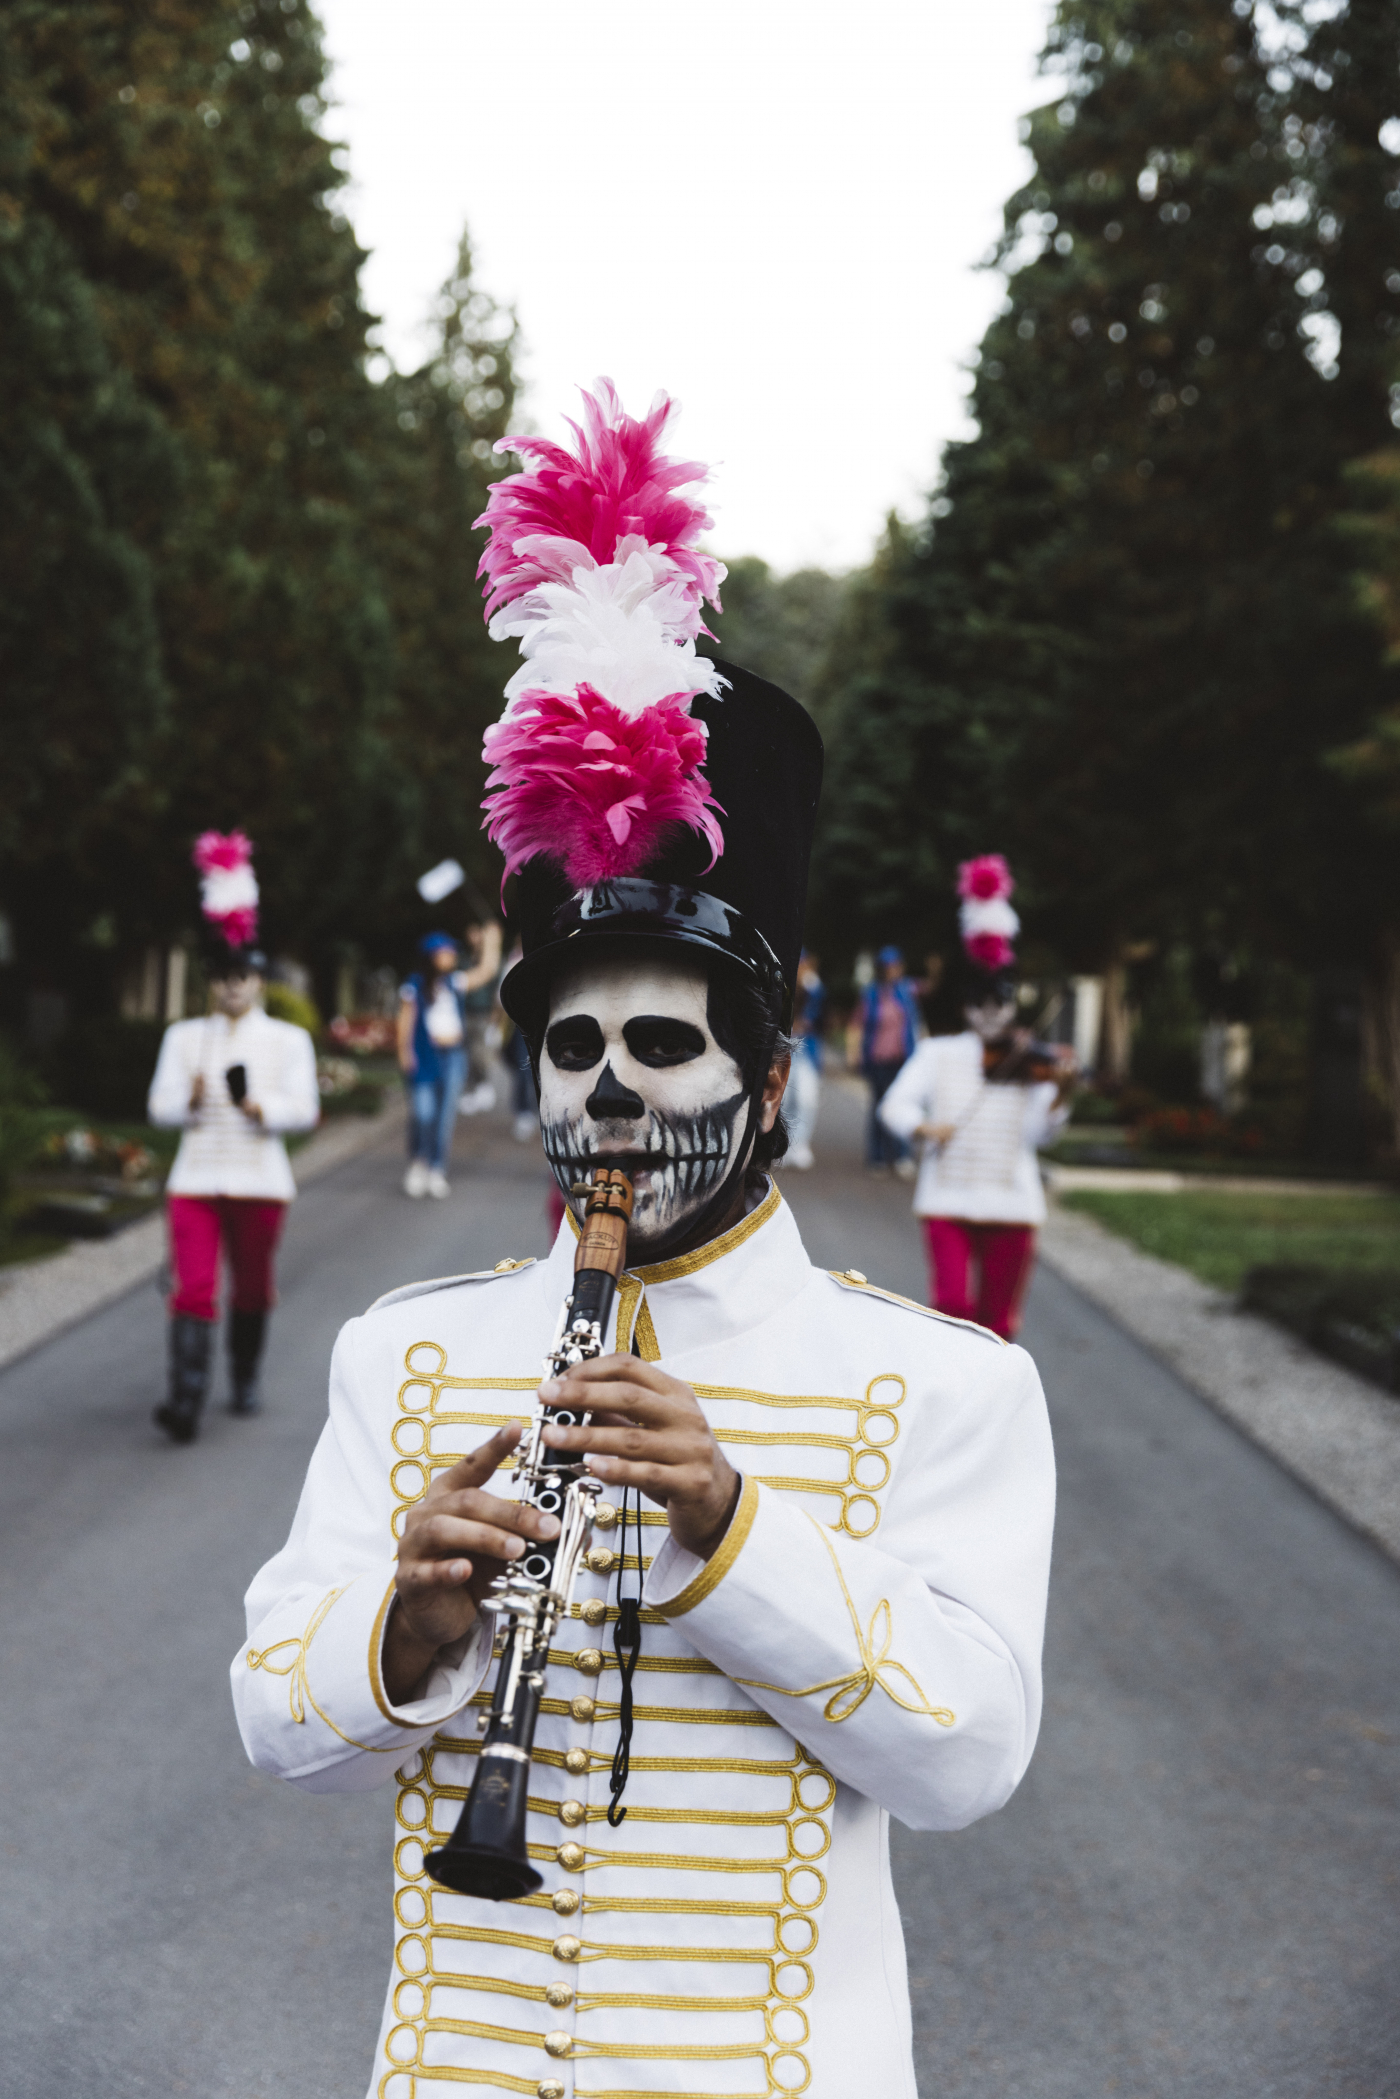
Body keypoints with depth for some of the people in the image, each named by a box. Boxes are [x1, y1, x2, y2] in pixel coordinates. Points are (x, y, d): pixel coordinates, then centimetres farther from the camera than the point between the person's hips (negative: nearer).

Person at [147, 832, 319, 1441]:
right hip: (196, 1178, 0)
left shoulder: (288, 1040, 6)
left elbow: (304, 1108, -4)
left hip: (259, 1179, 0)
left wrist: (261, 1107, -23)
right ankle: (185, 1401, -22)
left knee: (253, 1289, 9)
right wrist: (191, 1100, -18)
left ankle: (245, 1383, 28)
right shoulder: (184, 1037, 10)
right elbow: (159, 1105, 4)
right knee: (193, 1287, -12)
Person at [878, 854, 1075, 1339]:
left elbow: (1040, 1134, -6)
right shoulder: (939, 1054, 7)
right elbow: (896, 1102, -2)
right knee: (952, 1301, -13)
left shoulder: (1033, 1064, 4)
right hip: (947, 1197, 0)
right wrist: (923, 1127, -22)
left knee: (997, 1317, 5)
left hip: (1010, 1202, 0)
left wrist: (1060, 1094, -23)